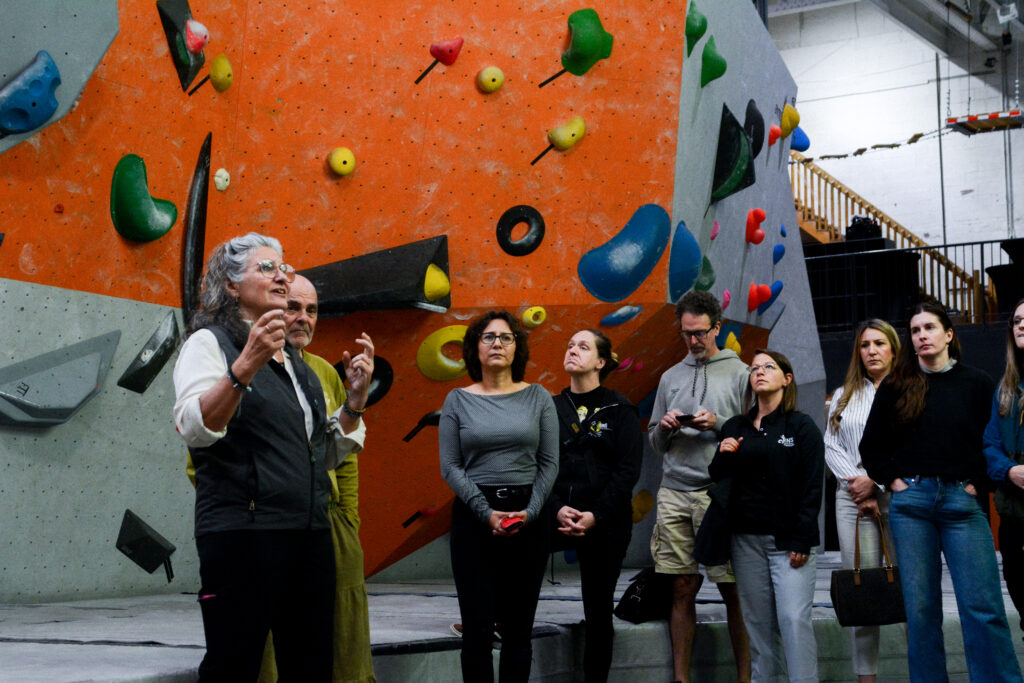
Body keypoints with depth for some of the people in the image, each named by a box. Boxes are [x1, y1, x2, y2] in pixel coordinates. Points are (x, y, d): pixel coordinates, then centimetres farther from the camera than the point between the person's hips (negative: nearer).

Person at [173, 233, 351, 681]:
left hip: (310, 533, 7)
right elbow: (194, 427, -18)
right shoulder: (210, 342, -1)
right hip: (244, 531, -7)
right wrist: (245, 367, -29)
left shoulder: (294, 360, 20)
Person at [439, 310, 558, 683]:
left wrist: (529, 512, -11)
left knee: (519, 627, 5)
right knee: (478, 627, -3)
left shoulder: (538, 398, 4)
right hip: (473, 518, -1)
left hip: (528, 520, 1)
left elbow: (549, 463, 2)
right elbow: (450, 466, -2)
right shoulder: (458, 400, 2)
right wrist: (486, 513, -13)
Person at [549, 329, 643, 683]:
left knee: (598, 611, 4)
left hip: (605, 523, -2)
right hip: (558, 517, 2)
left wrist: (595, 515, -16)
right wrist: (556, 508, -14)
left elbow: (628, 469, -7)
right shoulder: (551, 408, 7)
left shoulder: (619, 409, 0)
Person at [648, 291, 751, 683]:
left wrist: (719, 425, -14)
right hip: (675, 492, 3)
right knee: (682, 588, 4)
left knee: (733, 590, -2)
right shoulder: (670, 378, 17)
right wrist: (664, 428, -2)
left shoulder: (739, 374, 5)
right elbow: (655, 445, 19)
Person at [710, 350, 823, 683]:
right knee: (758, 621, 6)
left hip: (789, 540, -4)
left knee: (794, 618, -11)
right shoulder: (735, 428, 13)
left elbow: (812, 488, -5)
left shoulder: (802, 427, 0)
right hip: (747, 539, 4)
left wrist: (802, 540, -12)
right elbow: (718, 478, 17)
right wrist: (723, 456, -4)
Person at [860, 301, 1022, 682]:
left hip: (961, 501, -1)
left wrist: (977, 482, -3)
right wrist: (892, 480, 3)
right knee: (920, 608, 1)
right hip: (911, 501, 2)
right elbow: (870, 446, 15)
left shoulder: (976, 384, 7)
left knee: (983, 606, -9)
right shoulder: (896, 387, 10)